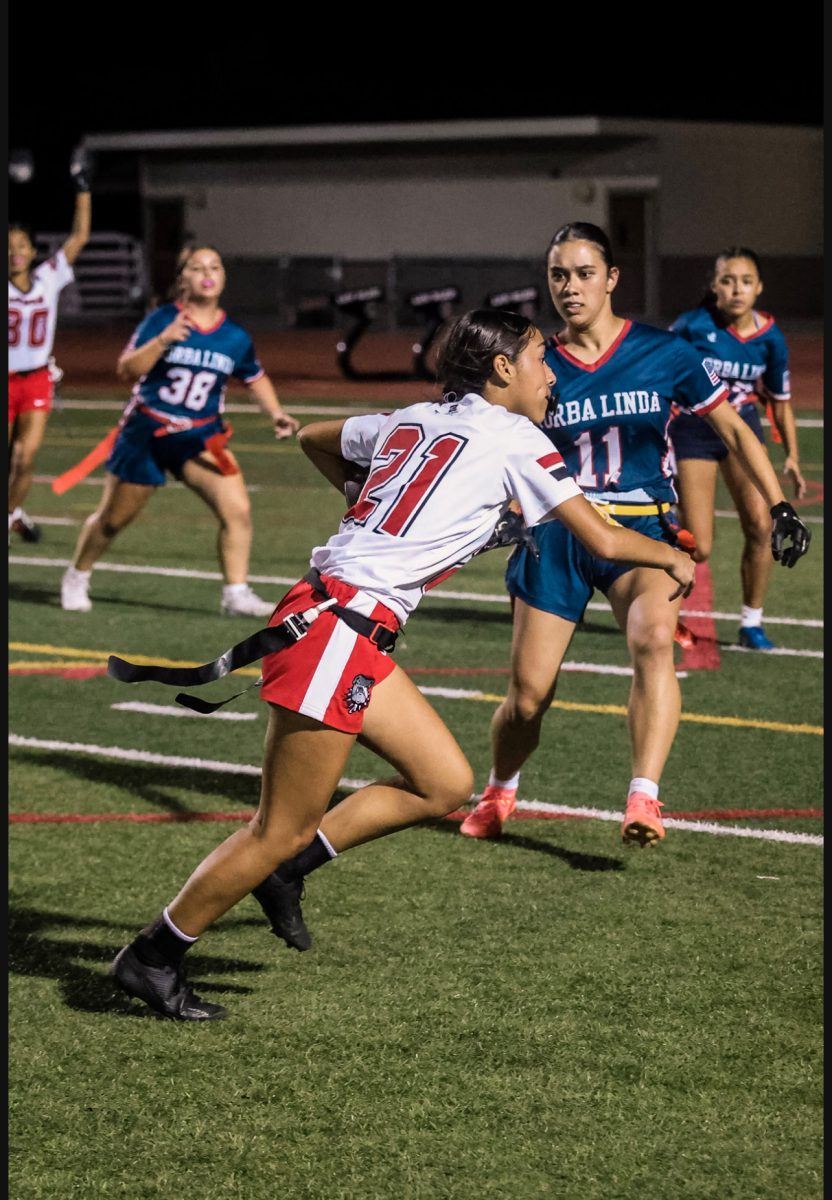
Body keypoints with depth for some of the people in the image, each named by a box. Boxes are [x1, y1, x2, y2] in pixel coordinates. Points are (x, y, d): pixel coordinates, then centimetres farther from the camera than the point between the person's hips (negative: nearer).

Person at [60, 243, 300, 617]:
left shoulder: (235, 337, -2)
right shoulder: (161, 320, -11)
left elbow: (256, 379, 15)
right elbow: (126, 370, -18)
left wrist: (276, 413, 1)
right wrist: (163, 341, -31)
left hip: (200, 438, 2)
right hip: (145, 433, -2)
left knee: (237, 510, -18)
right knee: (112, 519, 12)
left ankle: (236, 594, -9)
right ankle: (76, 578, 37)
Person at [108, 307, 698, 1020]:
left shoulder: (413, 421, 18)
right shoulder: (514, 439, -3)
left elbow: (314, 439, 34)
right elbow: (601, 540, 0)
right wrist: (671, 558, 18)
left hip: (360, 637, 9)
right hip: (338, 625, -9)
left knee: (446, 783, 11)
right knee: (282, 830, -3)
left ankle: (286, 867, 17)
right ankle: (153, 956, 6)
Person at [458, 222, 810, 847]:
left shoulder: (664, 353, -2)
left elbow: (733, 428, 6)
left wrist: (780, 507, -1)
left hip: (640, 530, -1)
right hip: (557, 536, 1)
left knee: (654, 638, -33)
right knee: (528, 696, -3)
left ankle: (644, 799, -38)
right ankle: (499, 794, 28)